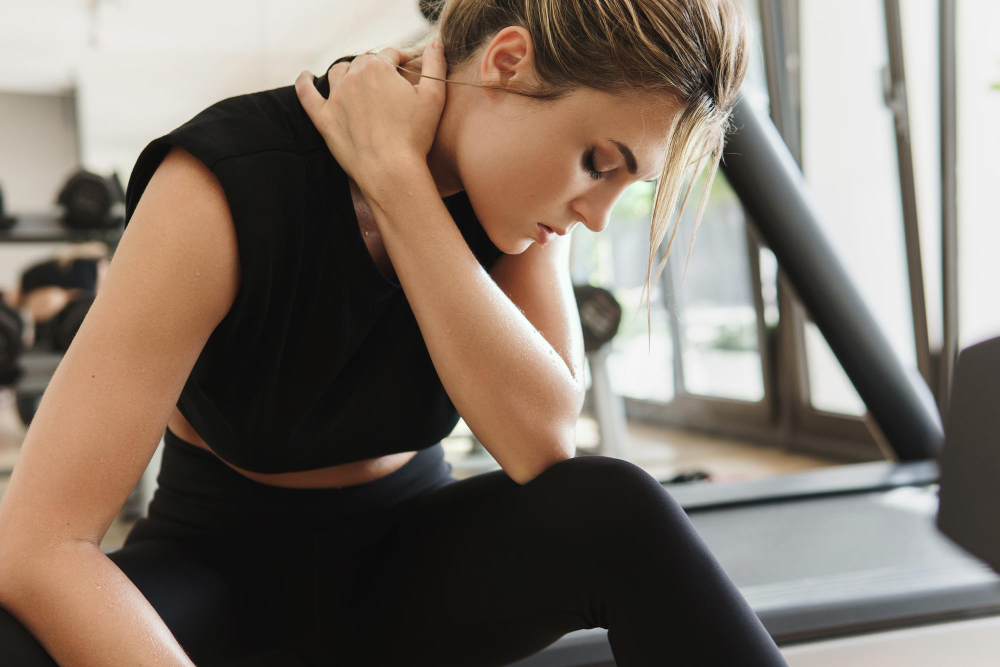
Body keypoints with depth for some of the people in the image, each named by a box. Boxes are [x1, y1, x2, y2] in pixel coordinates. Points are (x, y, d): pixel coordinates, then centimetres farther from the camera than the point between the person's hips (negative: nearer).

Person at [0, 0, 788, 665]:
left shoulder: (520, 187, -11)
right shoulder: (229, 181, -26)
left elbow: (540, 443, -26)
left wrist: (398, 178, -29)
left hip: (407, 566, 3)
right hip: (221, 573, -2)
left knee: (615, 509, -28)